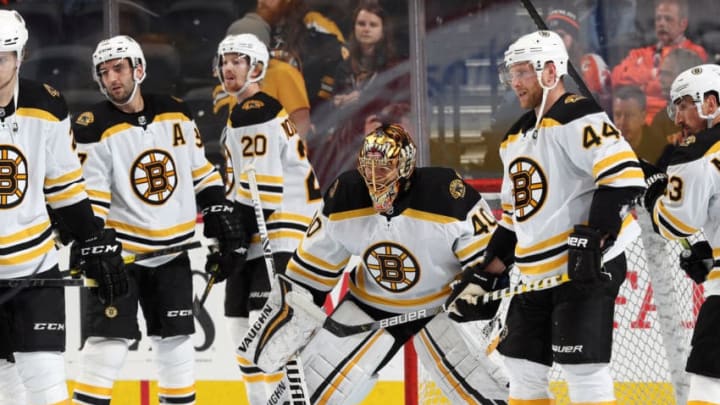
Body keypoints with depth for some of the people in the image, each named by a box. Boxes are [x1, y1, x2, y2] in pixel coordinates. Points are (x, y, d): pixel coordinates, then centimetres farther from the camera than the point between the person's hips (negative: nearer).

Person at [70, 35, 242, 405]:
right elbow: (86, 200, -14)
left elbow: (202, 175, 11)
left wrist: (225, 229, 6)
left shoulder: (175, 113, 2)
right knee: (108, 345, -12)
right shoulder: (94, 128, -12)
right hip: (118, 251, -4)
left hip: (171, 251, 5)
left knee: (176, 345, 9)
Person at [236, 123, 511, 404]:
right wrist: (294, 306, 0)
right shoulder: (345, 196, -16)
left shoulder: (448, 195, -28)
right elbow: (316, 259, -2)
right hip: (371, 304, 3)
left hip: (443, 304, -3)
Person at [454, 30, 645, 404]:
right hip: (536, 275, 10)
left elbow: (623, 177, -23)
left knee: (583, 371, -13)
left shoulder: (577, 119, -11)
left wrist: (591, 241, -26)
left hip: (585, 267, -10)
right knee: (522, 368, 10)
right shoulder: (516, 138, 18)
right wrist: (486, 276, 18)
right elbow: (512, 218, 25)